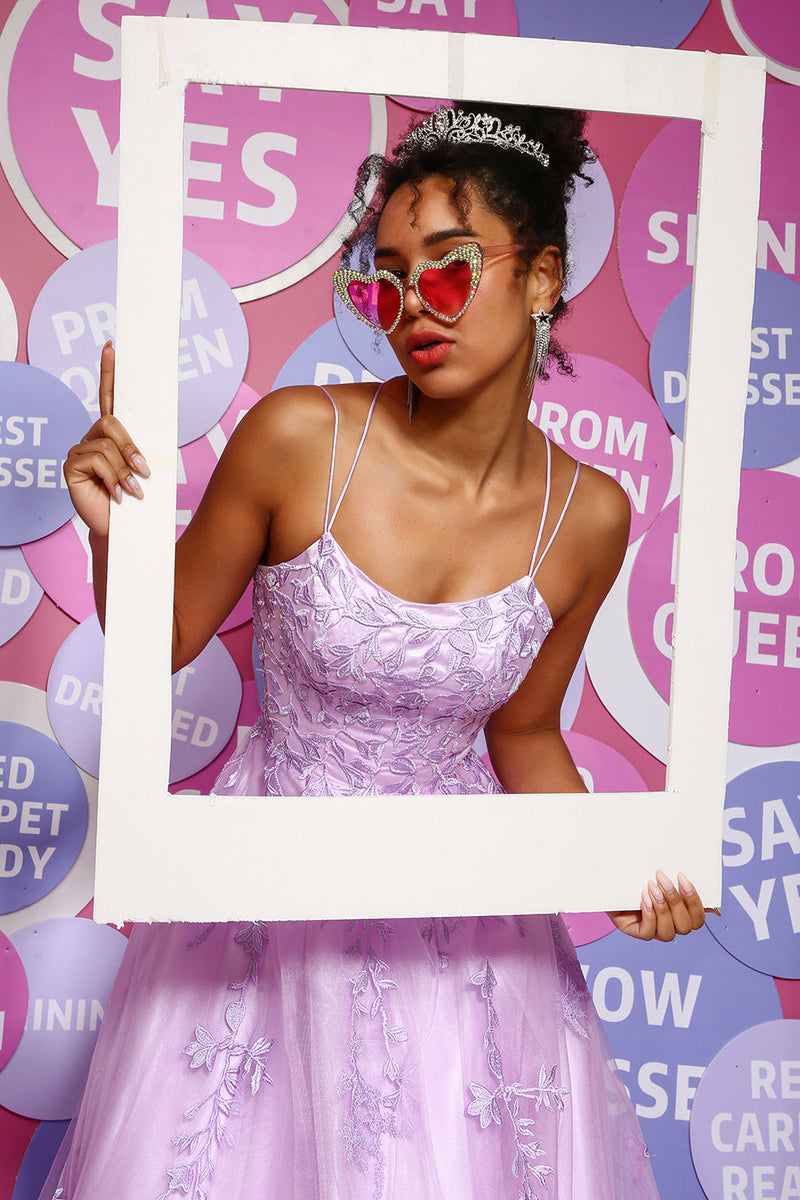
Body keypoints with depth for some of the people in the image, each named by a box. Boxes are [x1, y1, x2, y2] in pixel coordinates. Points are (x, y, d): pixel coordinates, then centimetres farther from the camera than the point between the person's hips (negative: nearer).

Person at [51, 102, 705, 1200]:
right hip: (271, 890, -1)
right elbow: (162, 642, -6)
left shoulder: (588, 516, -11)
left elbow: (521, 734, 3)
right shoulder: (300, 438, -19)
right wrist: (115, 534, -24)